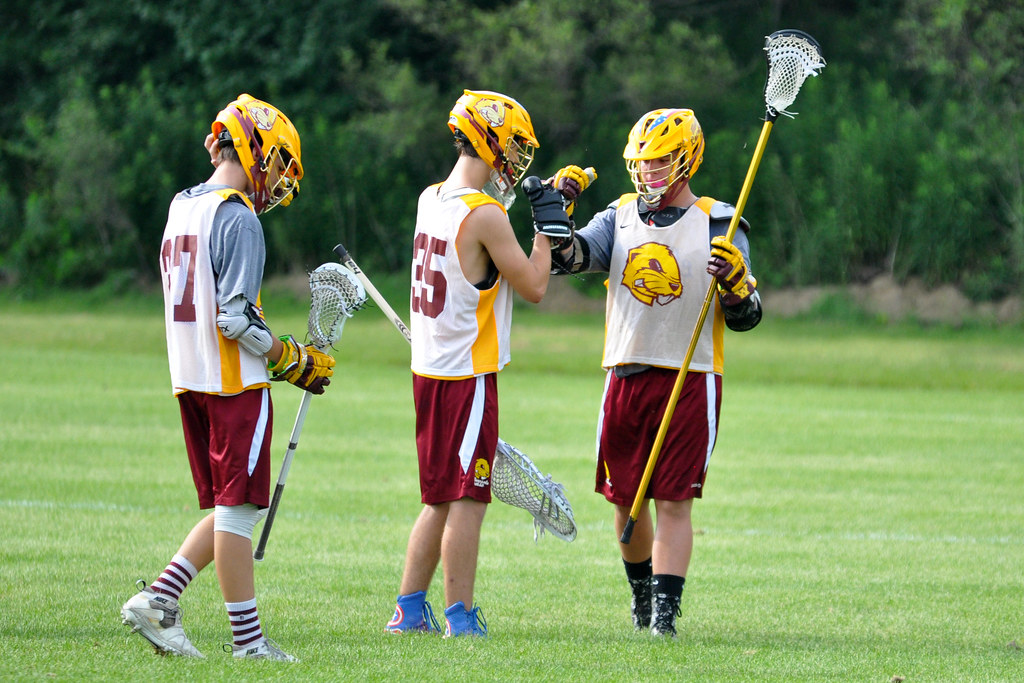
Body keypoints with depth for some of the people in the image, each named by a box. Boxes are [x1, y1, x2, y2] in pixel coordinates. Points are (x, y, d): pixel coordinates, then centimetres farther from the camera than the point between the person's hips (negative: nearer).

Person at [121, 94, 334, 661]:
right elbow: (236, 318, -20)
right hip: (235, 382, -8)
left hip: (190, 379, 8)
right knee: (238, 508, -3)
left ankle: (158, 599, 4)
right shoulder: (238, 219, -15)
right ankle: (247, 639, 1)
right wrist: (293, 361, -7)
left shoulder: (181, 209, 13)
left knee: (230, 510, 14)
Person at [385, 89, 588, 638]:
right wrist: (548, 227, -1)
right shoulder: (485, 215, -17)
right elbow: (533, 287, -11)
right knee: (467, 500, -3)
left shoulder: (431, 200, 9)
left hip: (428, 371, 8)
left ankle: (409, 609, 16)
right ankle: (460, 617, -1)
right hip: (467, 376, -8)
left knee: (440, 499, 15)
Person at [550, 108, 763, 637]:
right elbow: (567, 256, -5)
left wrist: (733, 282, -21)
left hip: (690, 380, -4)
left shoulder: (716, 225, 0)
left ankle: (665, 609, -10)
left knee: (674, 500, -8)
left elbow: (745, 318, -2)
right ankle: (641, 589, 32)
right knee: (624, 499, 11)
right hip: (625, 376, 4)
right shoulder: (621, 217, 10)